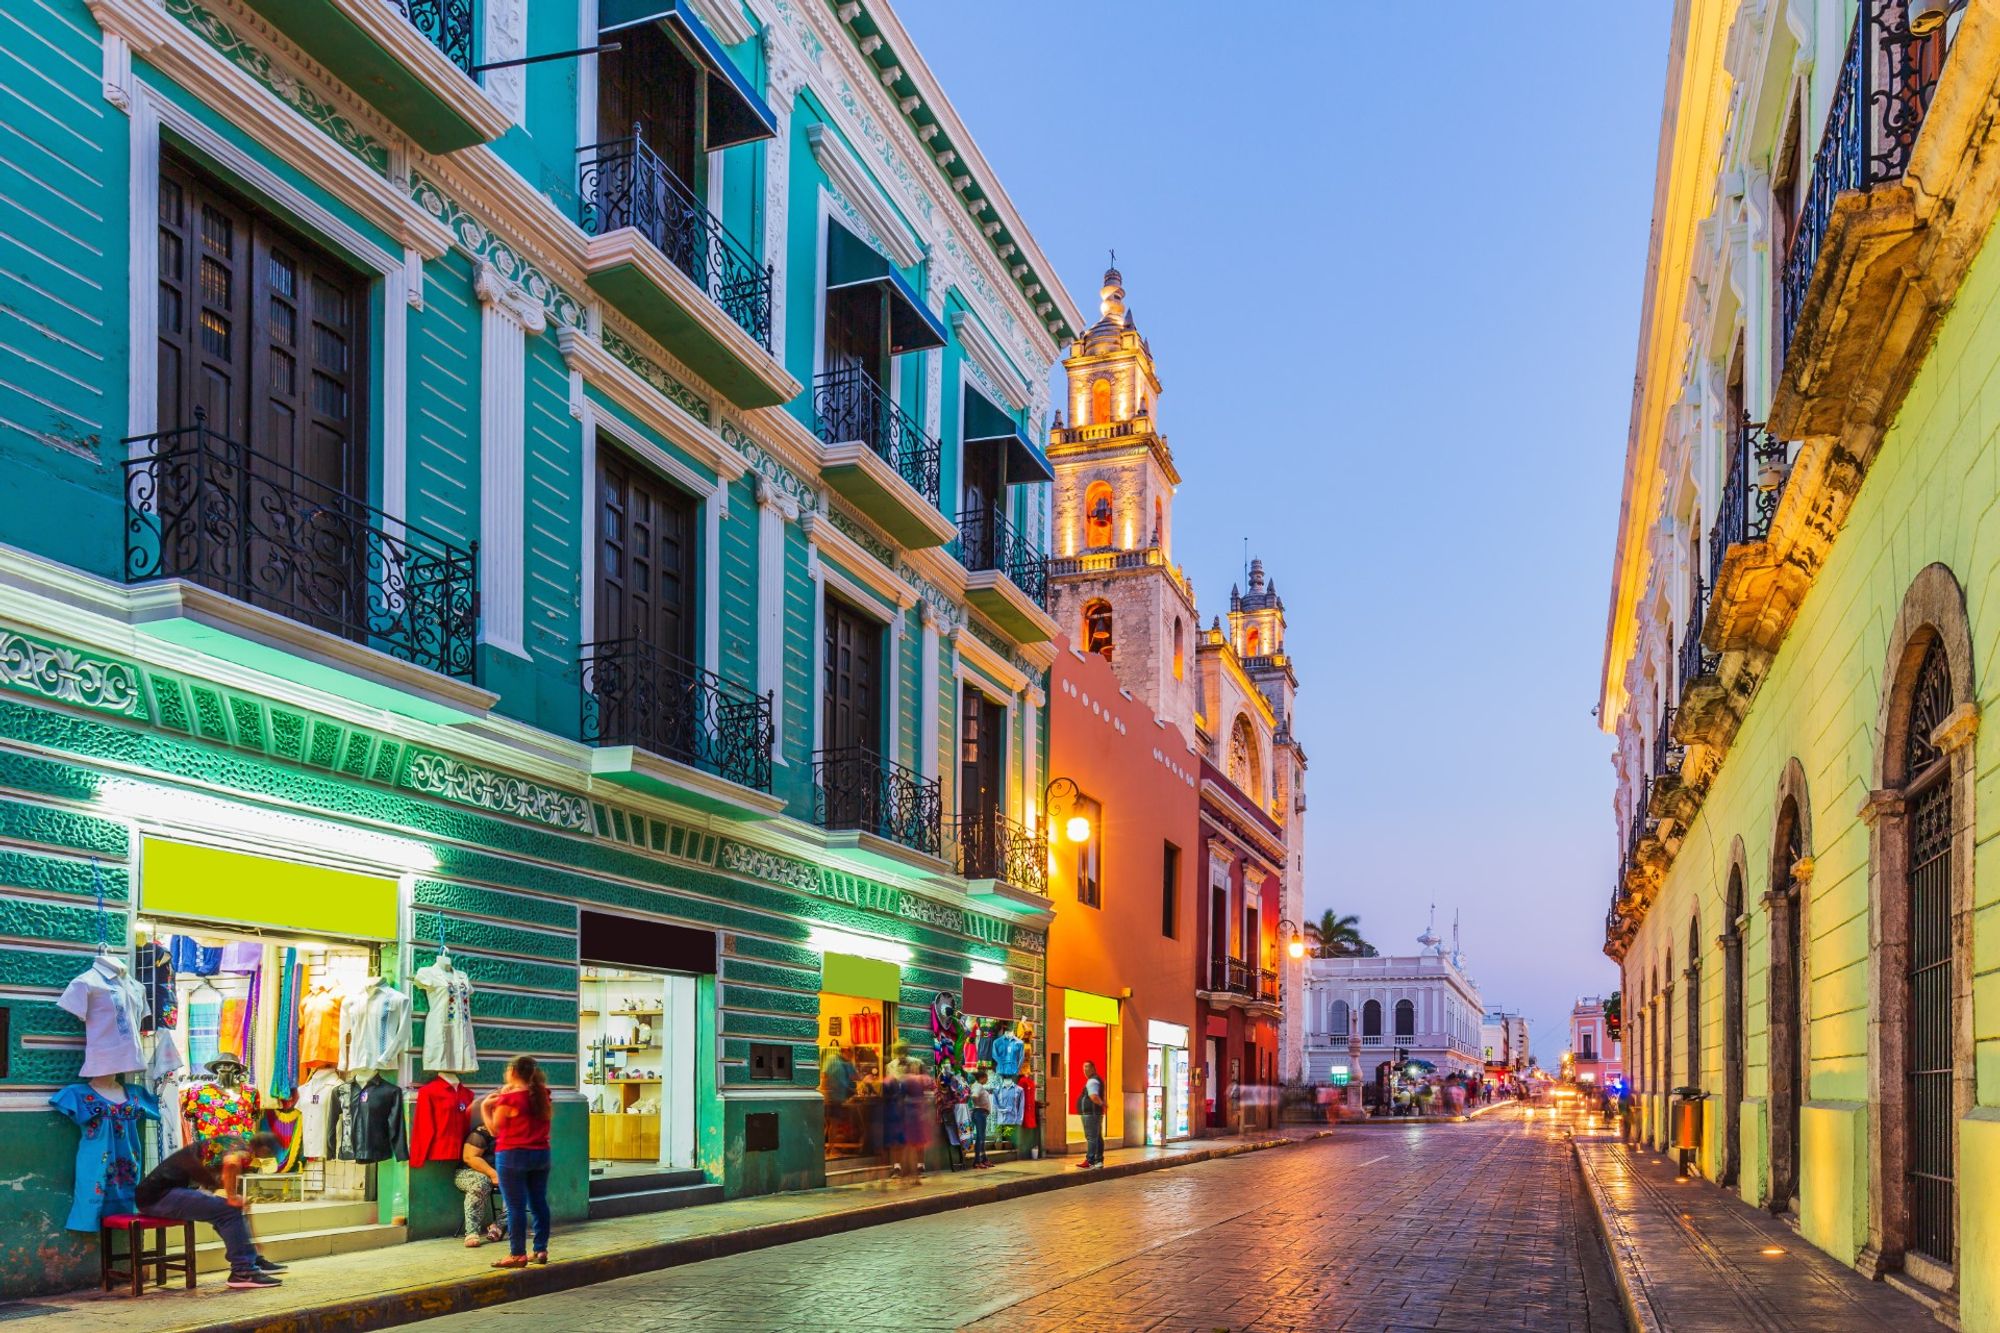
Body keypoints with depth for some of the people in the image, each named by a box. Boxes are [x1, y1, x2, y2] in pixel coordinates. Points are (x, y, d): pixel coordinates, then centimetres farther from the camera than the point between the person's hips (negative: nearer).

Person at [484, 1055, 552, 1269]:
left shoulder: (508, 1099, -12)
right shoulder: (541, 1096, 5)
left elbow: (494, 1129, -3)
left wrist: (486, 1107, 8)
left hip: (513, 1155, -6)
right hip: (540, 1154, 6)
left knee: (515, 1206, -2)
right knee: (539, 1204, 9)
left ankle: (517, 1254, -1)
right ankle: (541, 1250, 13)